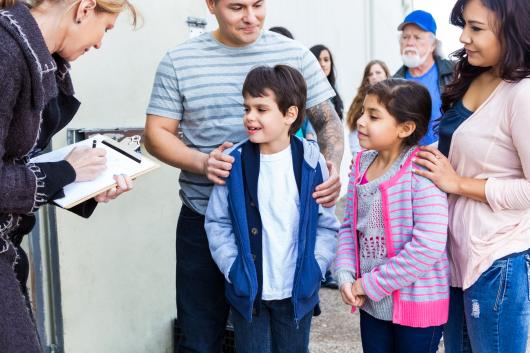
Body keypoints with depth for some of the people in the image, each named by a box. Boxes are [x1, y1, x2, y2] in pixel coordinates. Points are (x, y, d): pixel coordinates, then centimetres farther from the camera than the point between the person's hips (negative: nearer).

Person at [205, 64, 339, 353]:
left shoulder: (311, 162, -8)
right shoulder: (234, 163, -8)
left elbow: (327, 224, -2)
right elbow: (217, 223, -2)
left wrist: (313, 269, -10)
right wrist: (233, 269, -9)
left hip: (297, 292, 0)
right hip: (247, 291, 0)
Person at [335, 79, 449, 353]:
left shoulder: (422, 169, -19)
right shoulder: (361, 164, 2)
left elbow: (429, 244, -24)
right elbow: (349, 226, 8)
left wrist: (371, 284, -18)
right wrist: (346, 277, -7)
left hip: (417, 306, -6)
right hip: (371, 302, 6)